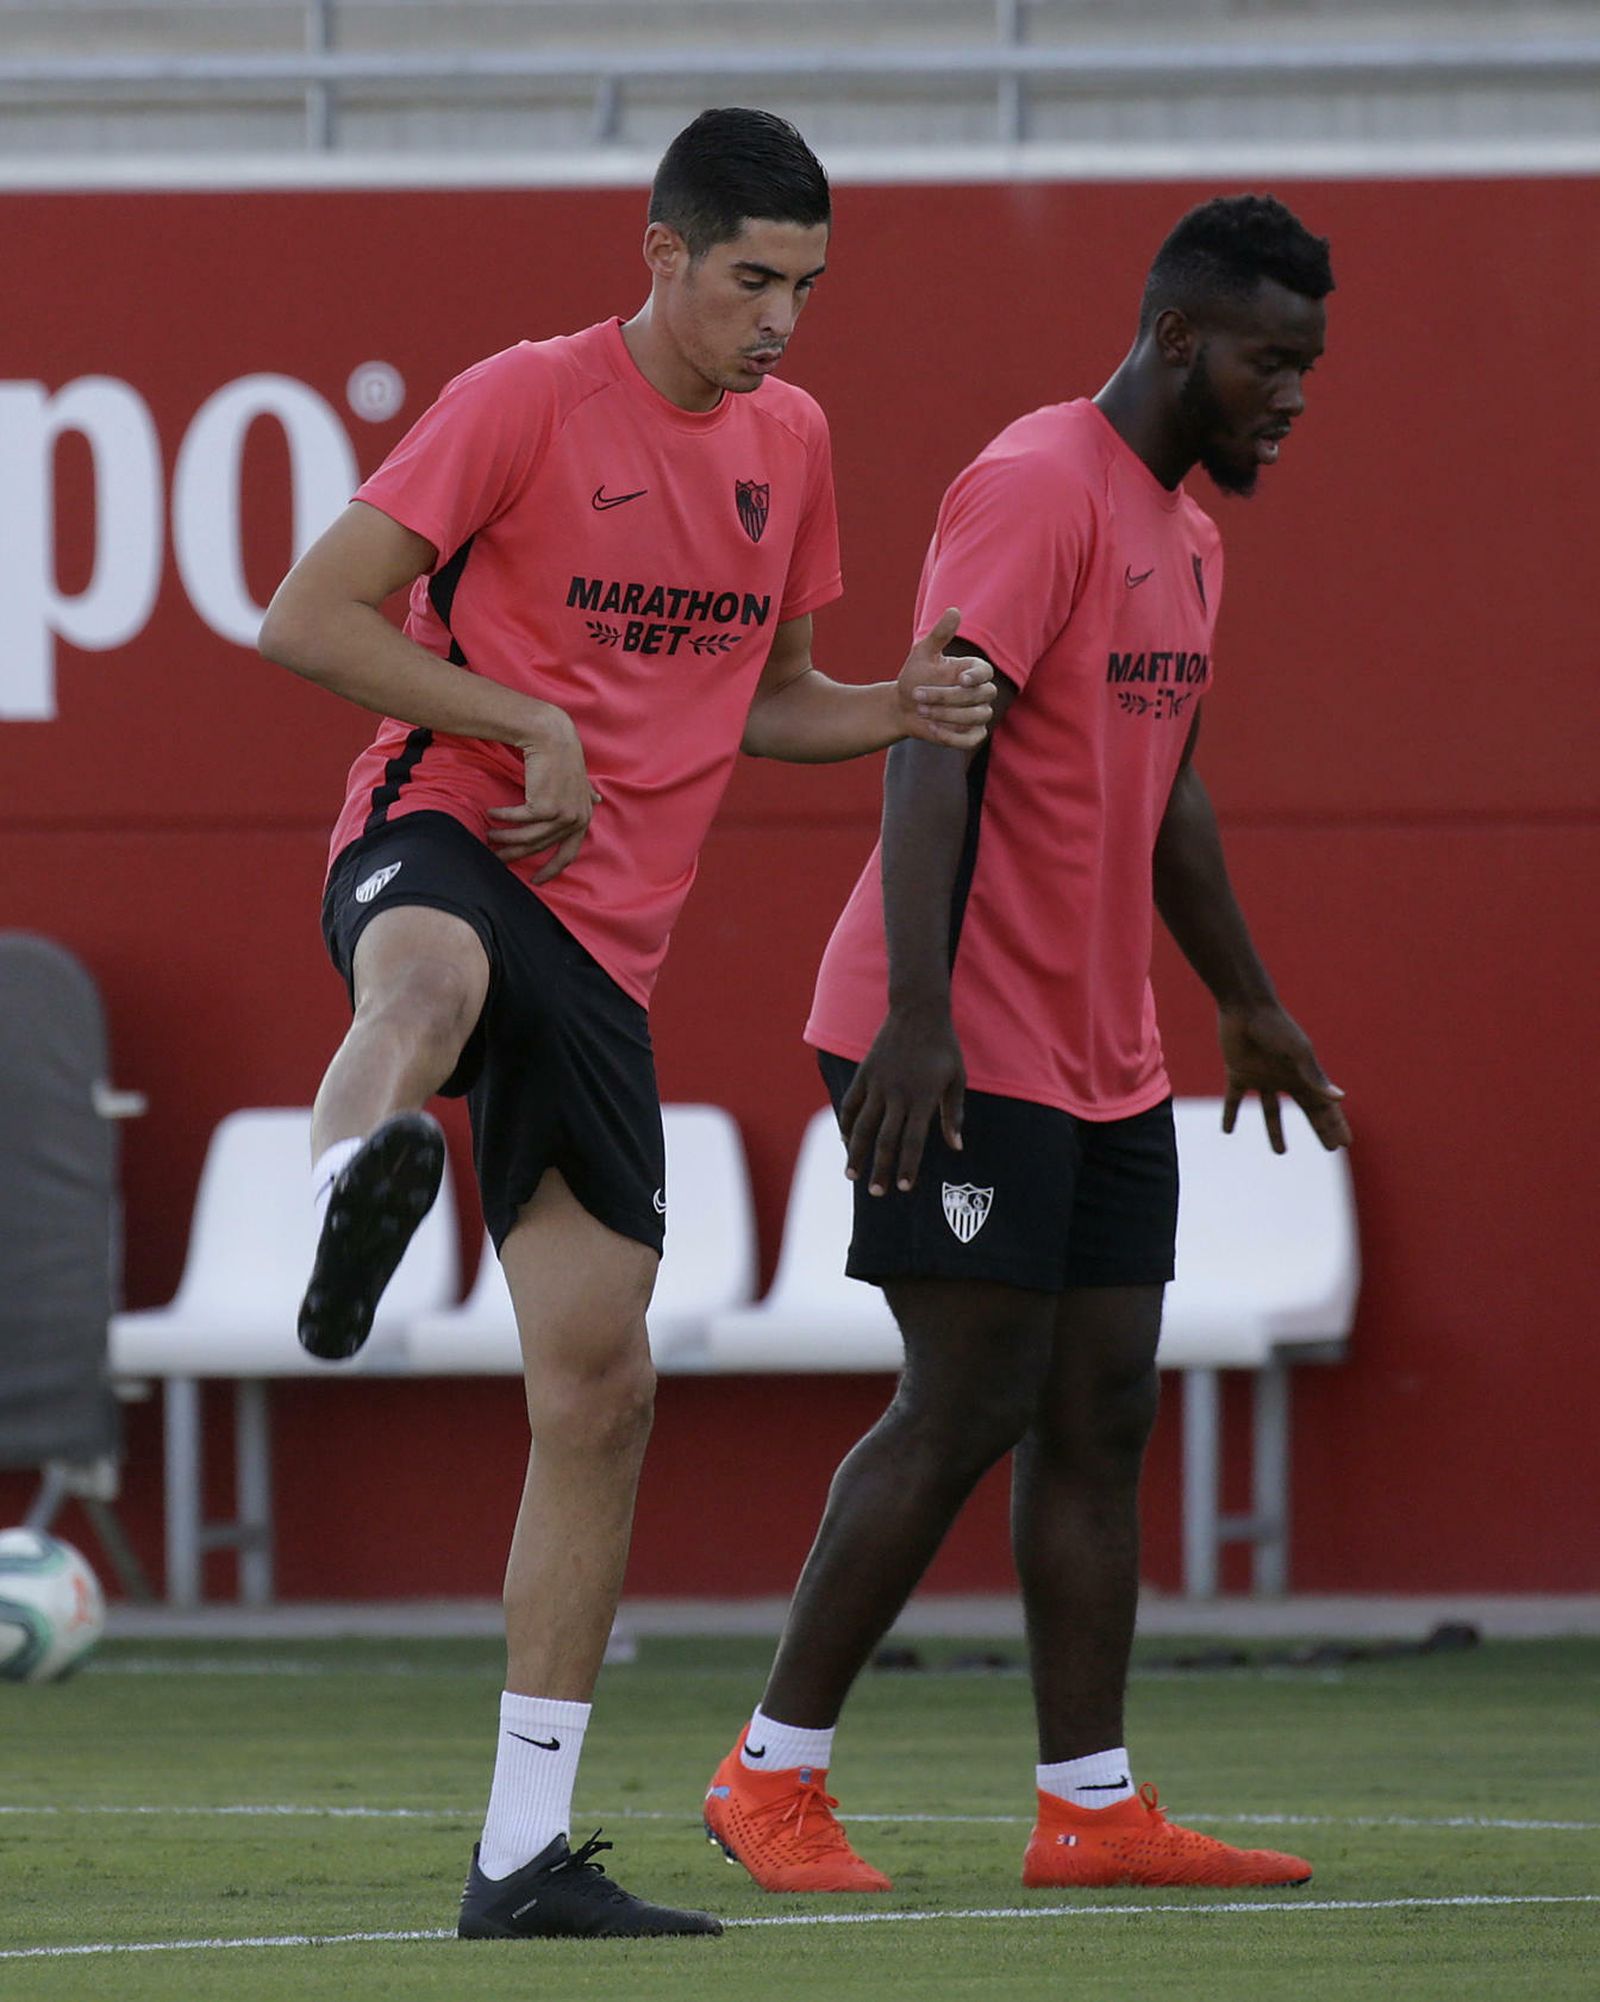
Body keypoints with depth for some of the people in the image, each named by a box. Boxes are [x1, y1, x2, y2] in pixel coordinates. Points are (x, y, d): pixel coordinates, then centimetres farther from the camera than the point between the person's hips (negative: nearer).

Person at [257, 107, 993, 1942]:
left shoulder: (786, 442, 14)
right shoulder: (526, 402, -6)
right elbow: (305, 619, -8)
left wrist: (896, 712, 5)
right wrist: (529, 724, -15)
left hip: (606, 939, 6)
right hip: (443, 833, -6)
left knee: (600, 1384, 3)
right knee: (430, 975, -45)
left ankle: (525, 1857, 9)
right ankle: (354, 1193, -77)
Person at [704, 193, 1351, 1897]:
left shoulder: (1184, 529, 16)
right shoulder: (1034, 490, -14)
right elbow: (931, 749, -23)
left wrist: (1250, 1002, 34)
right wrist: (914, 1012, -31)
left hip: (1102, 1062, 9)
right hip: (962, 1051, -9)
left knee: (1100, 1416, 5)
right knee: (966, 1408, -9)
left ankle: (1091, 1809, 6)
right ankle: (773, 1776, 0)